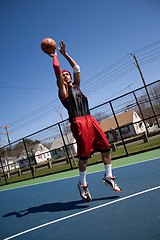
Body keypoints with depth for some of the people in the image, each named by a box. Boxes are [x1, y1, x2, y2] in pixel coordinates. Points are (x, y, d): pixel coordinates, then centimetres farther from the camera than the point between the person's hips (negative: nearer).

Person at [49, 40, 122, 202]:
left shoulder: (76, 85, 25)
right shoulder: (63, 89, 8)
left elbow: (76, 67, 27)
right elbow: (57, 69, 2)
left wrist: (64, 53, 31)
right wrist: (55, 56, 16)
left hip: (90, 120, 7)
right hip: (78, 122, -6)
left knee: (106, 147, 2)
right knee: (84, 155, -8)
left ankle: (108, 177, 16)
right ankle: (82, 184, 10)